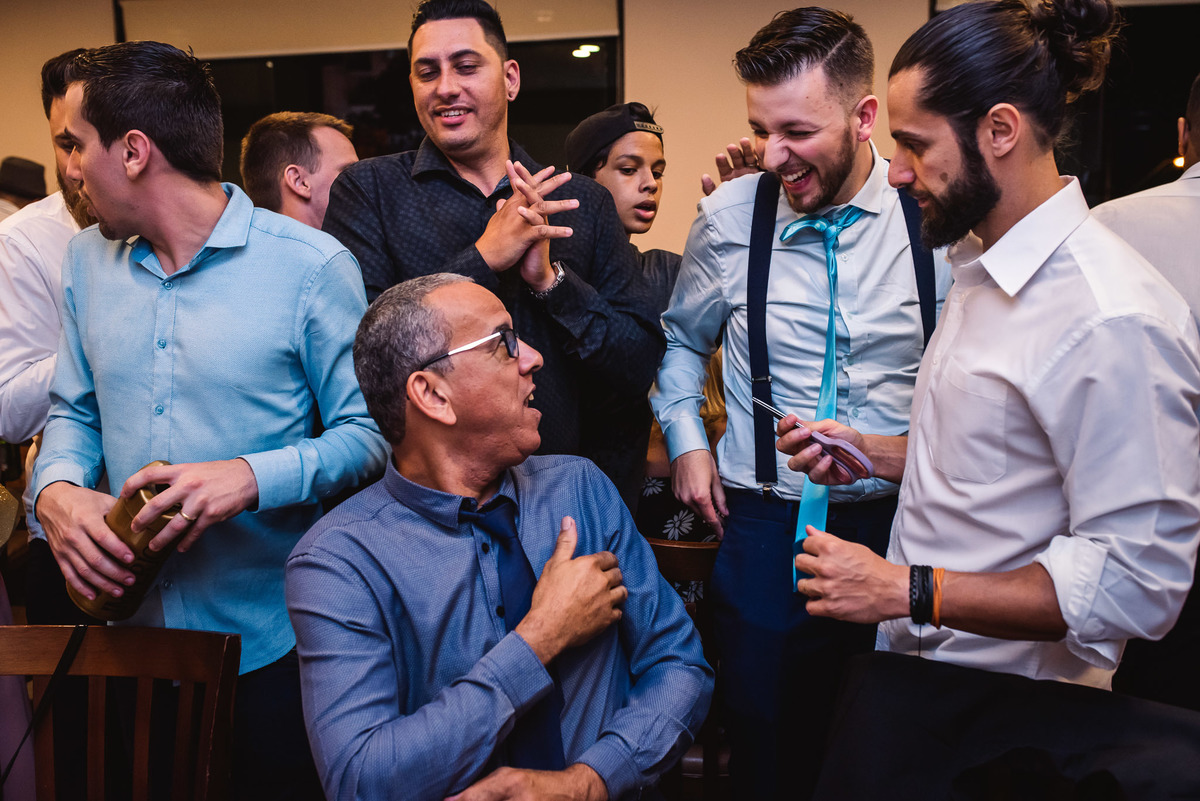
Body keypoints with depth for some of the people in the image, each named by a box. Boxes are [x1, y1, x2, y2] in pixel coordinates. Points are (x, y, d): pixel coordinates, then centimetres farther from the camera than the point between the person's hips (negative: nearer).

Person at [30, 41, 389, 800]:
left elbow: (369, 432, -11)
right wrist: (56, 491, -7)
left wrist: (253, 478, -25)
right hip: (128, 625, 5)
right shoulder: (87, 260, 7)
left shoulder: (312, 265, -12)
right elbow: (74, 412, 14)